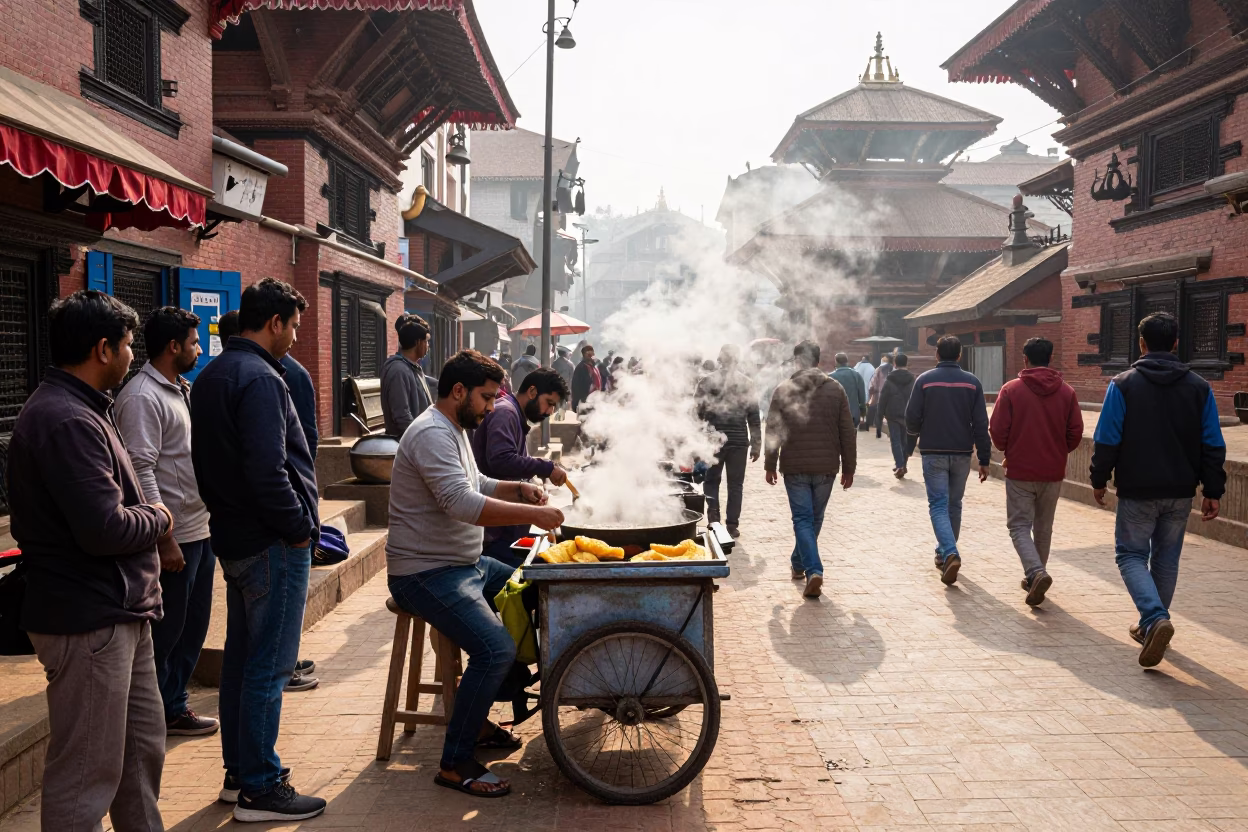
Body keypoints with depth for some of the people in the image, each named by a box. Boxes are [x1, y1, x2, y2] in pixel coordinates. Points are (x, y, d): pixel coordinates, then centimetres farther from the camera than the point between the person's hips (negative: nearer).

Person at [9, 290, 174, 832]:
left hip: (119, 610, 11)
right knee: (88, 770, 2)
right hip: (89, 619, -10)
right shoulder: (67, 421, -21)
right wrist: (159, 520, -9)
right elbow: (105, 529, -27)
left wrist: (148, 518, 0)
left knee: (143, 747, 20)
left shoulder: (80, 408, 13)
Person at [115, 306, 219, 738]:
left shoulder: (182, 390, 15)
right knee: (165, 634, 3)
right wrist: (164, 538, -22)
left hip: (200, 531, 9)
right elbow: (141, 471, -20)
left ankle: (174, 707, 28)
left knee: (193, 628, 16)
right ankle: (158, 715, 17)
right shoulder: (142, 397, -15)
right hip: (173, 537, -9)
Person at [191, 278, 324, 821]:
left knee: (241, 658, 17)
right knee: (268, 667, -2)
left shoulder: (210, 376, 14)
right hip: (272, 543, -10)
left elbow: (205, 461, 18)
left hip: (234, 538, 10)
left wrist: (223, 512, 19)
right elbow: (268, 470, -26)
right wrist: (298, 528, -16)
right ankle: (260, 789, 7)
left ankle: (238, 774, 28)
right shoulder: (259, 378, -18)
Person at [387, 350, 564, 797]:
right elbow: (464, 504, -31)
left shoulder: (453, 430, 14)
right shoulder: (432, 434, -20)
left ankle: (476, 719, 21)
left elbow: (476, 485, 25)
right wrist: (534, 514, -30)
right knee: (496, 649, -25)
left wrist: (518, 489, 6)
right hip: (426, 573, -11)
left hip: (463, 564, 11)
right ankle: (455, 763, -9)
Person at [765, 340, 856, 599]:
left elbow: (772, 431, -2)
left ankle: (813, 570, -16)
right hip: (826, 468, 2)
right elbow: (848, 433, 3)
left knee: (802, 519, 0)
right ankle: (799, 563, 32)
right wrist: (849, 468, 9)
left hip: (795, 468, -2)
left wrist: (770, 465, 8)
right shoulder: (836, 390, 2)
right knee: (815, 518, 17)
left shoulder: (783, 390, -3)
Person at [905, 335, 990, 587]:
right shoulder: (972, 382, 1)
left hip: (933, 453, -3)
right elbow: (981, 424, -2)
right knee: (954, 505, 17)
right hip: (962, 453, 3)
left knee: (938, 505, -2)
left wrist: (920, 433, 16)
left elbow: (912, 419, -7)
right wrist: (984, 459, 4)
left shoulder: (925, 380, -5)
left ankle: (950, 553, -22)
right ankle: (945, 553, 27)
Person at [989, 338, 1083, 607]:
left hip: (1020, 471, -3)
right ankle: (1034, 577, 26)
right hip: (1053, 473, 3)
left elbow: (997, 430, -10)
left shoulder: (1011, 390, -8)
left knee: (1019, 526, 2)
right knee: (1043, 527, 17)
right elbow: (1075, 433, 0)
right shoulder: (1066, 392, 1)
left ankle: (1036, 573, -19)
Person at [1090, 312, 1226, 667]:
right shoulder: (1199, 387, 2)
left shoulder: (1123, 384, -9)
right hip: (1181, 492, 4)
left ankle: (1155, 620, -16)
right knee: (1166, 559, 17)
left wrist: (1099, 480, 2)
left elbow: (1107, 440, -10)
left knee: (1131, 555, 6)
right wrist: (1213, 491, 7)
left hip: (1137, 491, -4)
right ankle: (1151, 626, 26)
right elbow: (1213, 445, 1)